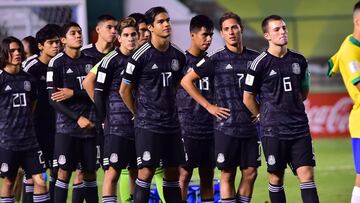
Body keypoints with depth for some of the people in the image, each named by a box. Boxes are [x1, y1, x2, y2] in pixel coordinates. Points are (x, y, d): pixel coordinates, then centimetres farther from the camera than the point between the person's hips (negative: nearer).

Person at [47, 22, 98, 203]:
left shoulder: (90, 61, 10)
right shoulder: (57, 63, -3)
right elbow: (53, 99, -7)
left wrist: (74, 93, -10)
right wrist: (78, 118, -12)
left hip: (90, 125, 4)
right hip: (67, 126, -4)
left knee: (90, 170, 6)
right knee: (65, 170, -5)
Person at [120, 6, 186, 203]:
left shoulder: (178, 56, 7)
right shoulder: (141, 55, -10)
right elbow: (125, 90, -2)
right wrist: (139, 114, 4)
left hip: (172, 124, 6)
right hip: (148, 125, -6)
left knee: (173, 172, 7)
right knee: (146, 171, -9)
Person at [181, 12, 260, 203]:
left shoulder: (254, 58, 7)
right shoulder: (216, 59, -2)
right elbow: (186, 81, 1)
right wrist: (208, 106, -2)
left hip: (251, 126, 3)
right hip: (226, 127, -3)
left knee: (250, 172, 3)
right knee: (228, 174, 0)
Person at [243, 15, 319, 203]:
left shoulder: (299, 60, 8)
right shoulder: (261, 63, -6)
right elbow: (248, 97, 2)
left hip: (299, 127, 3)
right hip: (273, 130, -3)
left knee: (306, 173, -4)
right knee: (276, 177, 3)